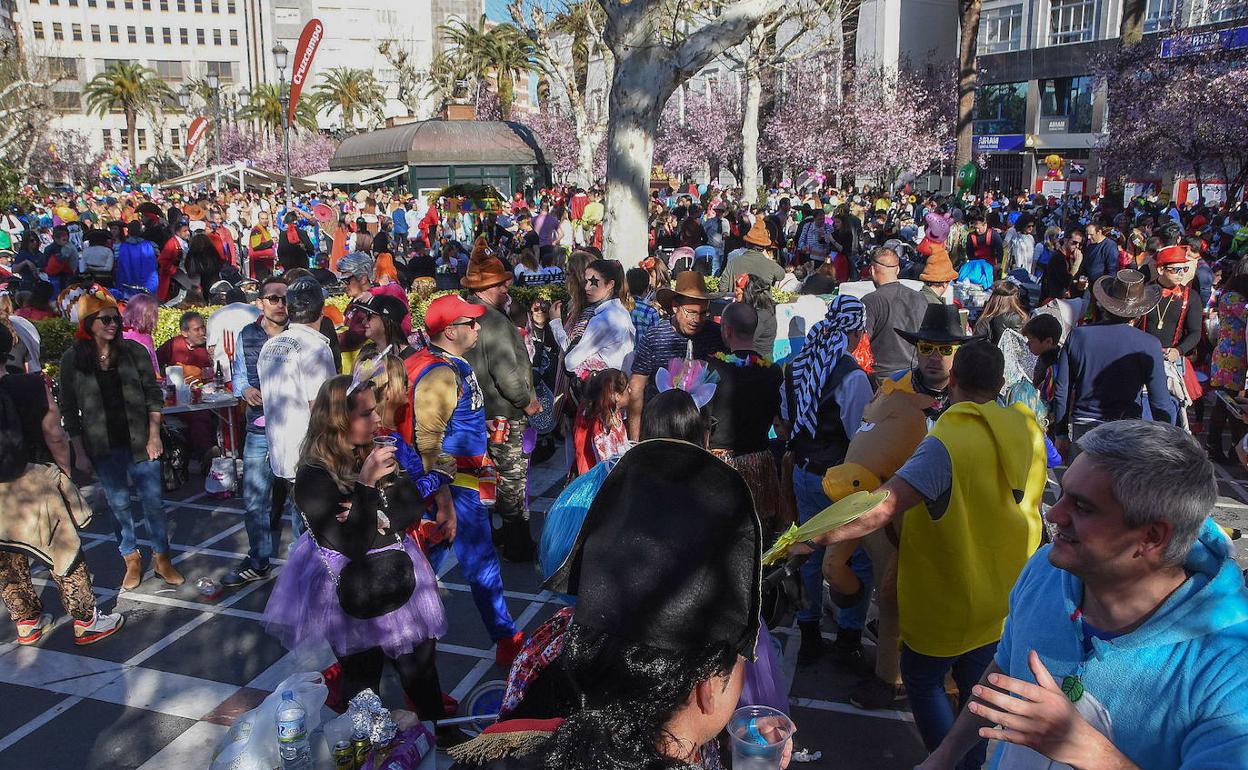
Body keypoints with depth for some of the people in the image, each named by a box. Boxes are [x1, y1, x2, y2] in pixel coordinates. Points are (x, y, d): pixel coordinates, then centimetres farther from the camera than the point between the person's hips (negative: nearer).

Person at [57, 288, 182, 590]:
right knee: (118, 504, 10)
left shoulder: (133, 351, -2)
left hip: (140, 441, 0)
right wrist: (79, 452, 0)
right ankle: (132, 561, 24)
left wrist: (154, 436, -3)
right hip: (103, 448, 0)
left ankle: (162, 558, 18)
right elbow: (69, 410, 1)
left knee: (153, 501, 4)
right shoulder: (73, 359, -3)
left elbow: (153, 394, 1)